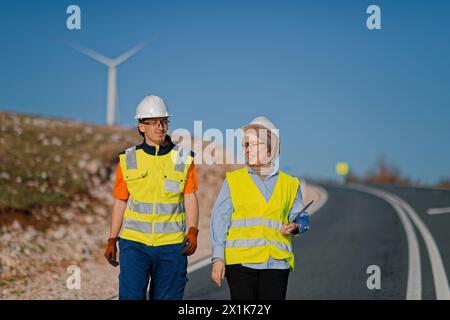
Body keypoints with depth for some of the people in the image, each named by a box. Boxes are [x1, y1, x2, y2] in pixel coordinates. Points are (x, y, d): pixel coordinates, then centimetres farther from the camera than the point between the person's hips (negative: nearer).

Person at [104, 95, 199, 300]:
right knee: (131, 295, -8)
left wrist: (192, 231, -15)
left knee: (167, 297, 6)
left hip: (172, 246, 0)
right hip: (134, 242, 0)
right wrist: (112, 240, 7)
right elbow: (120, 202, 9)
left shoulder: (183, 159, 3)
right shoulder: (128, 160, 4)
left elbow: (190, 199, 0)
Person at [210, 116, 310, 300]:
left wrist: (296, 227, -7)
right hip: (240, 262, -1)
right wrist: (218, 258, -4)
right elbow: (220, 219, 3)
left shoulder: (289, 184, 10)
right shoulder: (233, 180, 5)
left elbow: (301, 216, 17)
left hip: (277, 263, 2)